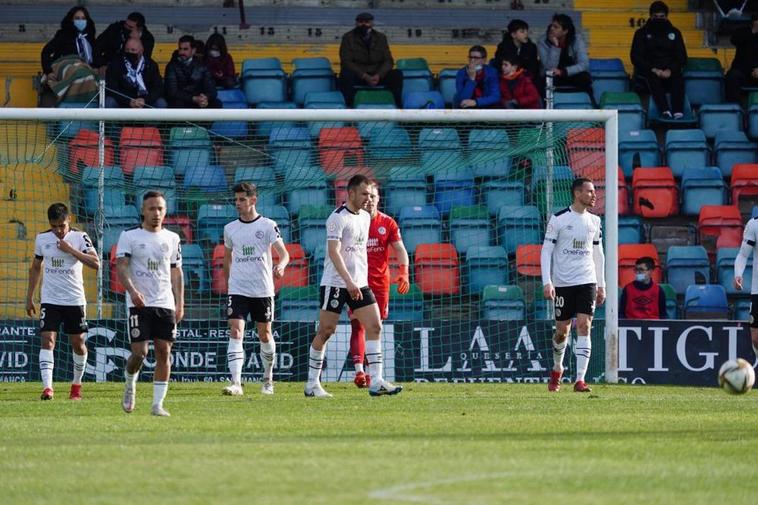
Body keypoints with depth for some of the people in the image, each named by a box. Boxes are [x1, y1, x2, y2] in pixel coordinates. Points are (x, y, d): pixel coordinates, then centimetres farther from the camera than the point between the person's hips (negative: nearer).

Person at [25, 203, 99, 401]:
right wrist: (29, 297, 14)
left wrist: (72, 250, -23)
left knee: (78, 343, 8)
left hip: (75, 300, -1)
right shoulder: (42, 239, 2)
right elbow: (35, 268, 14)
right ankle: (47, 387, -21)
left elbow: (96, 264, -16)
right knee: (47, 339, -14)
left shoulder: (80, 237, -6)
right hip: (50, 300, 1)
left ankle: (76, 384, 28)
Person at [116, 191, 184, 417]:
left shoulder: (172, 239, 13)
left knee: (164, 352, -3)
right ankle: (130, 385, 21)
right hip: (139, 304, -3)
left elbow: (176, 273, 16)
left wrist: (180, 303, 8)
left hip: (165, 304, 3)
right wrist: (132, 291, -23)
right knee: (139, 352, -10)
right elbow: (121, 266, -7)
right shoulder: (129, 236, 1)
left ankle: (158, 404, 0)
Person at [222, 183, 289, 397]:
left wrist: (281, 266, -31)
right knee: (236, 333, -13)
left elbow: (283, 253, -10)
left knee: (265, 335, 10)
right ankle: (236, 383, -20)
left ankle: (268, 379, 30)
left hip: (263, 290, -2)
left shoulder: (268, 226, -3)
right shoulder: (230, 229, 7)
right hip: (237, 289, 2)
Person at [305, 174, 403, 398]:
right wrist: (349, 282, -28)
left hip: (359, 284, 7)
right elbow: (333, 251, -21)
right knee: (325, 331, -3)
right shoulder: (338, 218, -12)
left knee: (374, 326, -5)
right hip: (335, 283, -7)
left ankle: (376, 382, -7)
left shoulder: (365, 217, 13)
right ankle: (312, 384, 7)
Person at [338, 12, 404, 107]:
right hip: (357, 77, -3)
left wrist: (378, 76, -18)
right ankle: (349, 106, -37)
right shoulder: (348, 38, 0)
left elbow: (388, 61, 3)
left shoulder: (381, 38, 10)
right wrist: (365, 76, -23)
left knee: (397, 74, -21)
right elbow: (346, 62, -10)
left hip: (378, 76, 3)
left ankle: (398, 106, -21)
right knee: (346, 74, -36)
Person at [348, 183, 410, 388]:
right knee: (358, 326, -13)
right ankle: (359, 371, -22)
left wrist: (404, 272, -13)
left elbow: (400, 249, 3)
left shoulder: (388, 223, 5)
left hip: (380, 282, 3)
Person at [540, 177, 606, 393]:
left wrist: (601, 285, 16)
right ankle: (557, 369, 32)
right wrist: (547, 282, -12)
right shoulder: (558, 219, -4)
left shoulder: (594, 221, 9)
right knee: (562, 331, 6)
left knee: (584, 327, -11)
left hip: (587, 282, 2)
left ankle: (580, 379, -14)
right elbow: (546, 251, -4)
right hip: (562, 283, -2)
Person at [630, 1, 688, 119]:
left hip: (670, 72, 1)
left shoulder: (675, 33, 15)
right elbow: (635, 57, 2)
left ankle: (678, 112, -49)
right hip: (648, 72, -1)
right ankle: (665, 111, -54)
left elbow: (682, 57, 10)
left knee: (678, 78, -32)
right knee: (653, 78, -36)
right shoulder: (642, 33, 11)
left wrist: (670, 70, -11)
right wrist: (653, 70, -14)